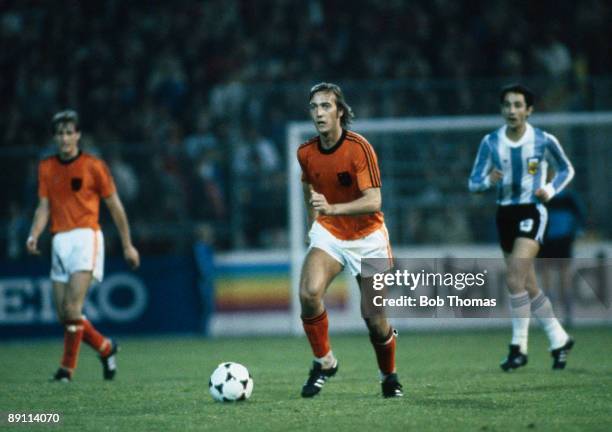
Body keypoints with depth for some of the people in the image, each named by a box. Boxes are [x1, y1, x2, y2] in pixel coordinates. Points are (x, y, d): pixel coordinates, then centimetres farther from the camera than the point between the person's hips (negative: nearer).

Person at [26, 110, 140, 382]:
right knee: (64, 314, 3)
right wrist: (34, 235, -8)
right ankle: (105, 348, 25)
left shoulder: (94, 166, -2)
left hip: (86, 236, -5)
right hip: (60, 240, 5)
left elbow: (115, 206, 4)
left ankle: (67, 369, -10)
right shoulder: (46, 169, 11)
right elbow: (44, 208, 11)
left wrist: (128, 245, 6)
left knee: (72, 308, -17)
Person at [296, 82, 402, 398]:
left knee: (376, 322, -1)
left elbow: (373, 201, -30)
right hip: (328, 233, 3)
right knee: (309, 293, -26)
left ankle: (389, 375, 28)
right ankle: (324, 362, -6)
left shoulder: (359, 148, -21)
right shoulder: (306, 153, -5)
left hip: (367, 238, -3)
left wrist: (331, 208, -44)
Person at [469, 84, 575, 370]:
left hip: (531, 213, -5)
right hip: (505, 214, 5)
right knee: (529, 288, 10)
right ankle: (559, 340, 26)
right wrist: (488, 180, -20)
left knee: (515, 279, -20)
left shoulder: (544, 141, -6)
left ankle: (519, 347, -13)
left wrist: (550, 189, -9)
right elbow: (473, 182, 2)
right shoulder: (490, 142, 0)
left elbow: (566, 170, 10)